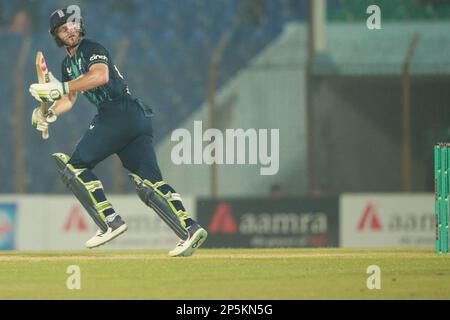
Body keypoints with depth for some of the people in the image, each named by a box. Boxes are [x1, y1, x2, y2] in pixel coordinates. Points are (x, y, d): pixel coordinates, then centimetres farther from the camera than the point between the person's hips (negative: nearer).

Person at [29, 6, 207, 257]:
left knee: (75, 165, -5)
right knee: (150, 182, -5)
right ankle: (190, 228, -20)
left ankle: (110, 222, -14)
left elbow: (101, 76, -20)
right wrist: (50, 114, 10)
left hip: (121, 112, -9)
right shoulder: (68, 63, 28)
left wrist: (61, 87, -20)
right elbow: (69, 99, 30)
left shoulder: (92, 49, 0)